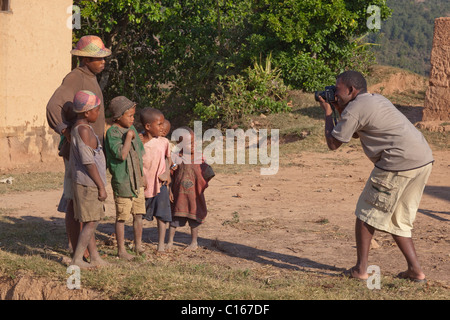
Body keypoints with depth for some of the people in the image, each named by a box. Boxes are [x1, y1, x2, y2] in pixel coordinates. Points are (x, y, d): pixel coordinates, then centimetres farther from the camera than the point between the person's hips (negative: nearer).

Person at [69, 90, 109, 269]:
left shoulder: (76, 128, 13)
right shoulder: (84, 130, -18)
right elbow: (88, 162, -21)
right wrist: (102, 186, -15)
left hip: (82, 183, 10)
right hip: (89, 184, -10)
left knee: (90, 222, 13)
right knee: (91, 222, -4)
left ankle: (95, 257, 19)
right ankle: (77, 259, 0)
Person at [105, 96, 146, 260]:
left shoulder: (131, 129, 9)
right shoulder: (112, 132, -14)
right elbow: (121, 155, -25)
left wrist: (142, 176, 17)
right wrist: (128, 137, -21)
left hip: (137, 180, 7)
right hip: (122, 181, -7)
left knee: (138, 214, 12)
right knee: (122, 217, 2)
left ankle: (138, 245, 25)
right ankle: (121, 250, 11)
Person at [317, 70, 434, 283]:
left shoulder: (354, 108, -5)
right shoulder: (377, 99, 24)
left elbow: (333, 143, 3)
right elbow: (356, 133, 36)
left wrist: (327, 113, 14)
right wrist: (340, 111, 27)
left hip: (400, 162, -9)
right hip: (424, 160, 9)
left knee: (367, 213, 7)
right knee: (398, 219, 18)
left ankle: (360, 269, 10)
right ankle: (415, 270, 14)